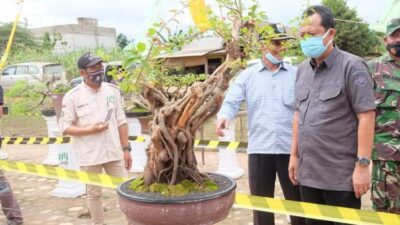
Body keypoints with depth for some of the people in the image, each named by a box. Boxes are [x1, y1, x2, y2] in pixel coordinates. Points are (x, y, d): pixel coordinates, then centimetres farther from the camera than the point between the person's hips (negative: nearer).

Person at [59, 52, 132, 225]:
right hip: (90, 156, -2)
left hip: (114, 152, 3)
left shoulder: (113, 90, 3)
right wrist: (90, 130, -18)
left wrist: (126, 149, 4)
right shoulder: (72, 96, -7)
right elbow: (65, 128, -5)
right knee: (94, 194, 11)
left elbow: (121, 122, 6)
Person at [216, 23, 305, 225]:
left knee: (297, 202, 12)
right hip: (259, 148, 1)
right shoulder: (247, 76, 7)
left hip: (291, 148, 0)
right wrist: (223, 116, -25)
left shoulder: (296, 74, 6)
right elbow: (231, 102, -3)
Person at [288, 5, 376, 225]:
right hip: (308, 173, 6)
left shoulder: (351, 66, -9)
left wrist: (362, 164, -16)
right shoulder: (302, 69, 10)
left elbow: (366, 116, -13)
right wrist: (294, 154, 13)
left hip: (341, 176, -6)